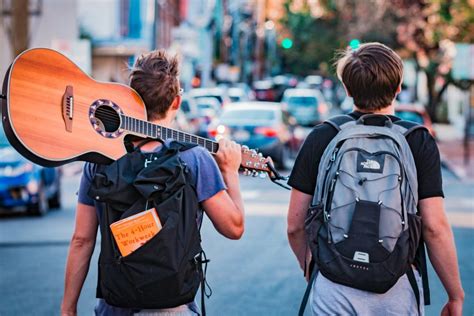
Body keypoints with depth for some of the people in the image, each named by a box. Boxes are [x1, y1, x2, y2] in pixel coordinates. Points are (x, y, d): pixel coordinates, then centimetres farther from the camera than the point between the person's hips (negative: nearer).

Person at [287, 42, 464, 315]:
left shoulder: (321, 138, 0)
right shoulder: (420, 142, -4)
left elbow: (295, 225, 2)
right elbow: (435, 226, -9)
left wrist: (310, 268, 21)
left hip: (333, 288, 1)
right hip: (397, 289, 0)